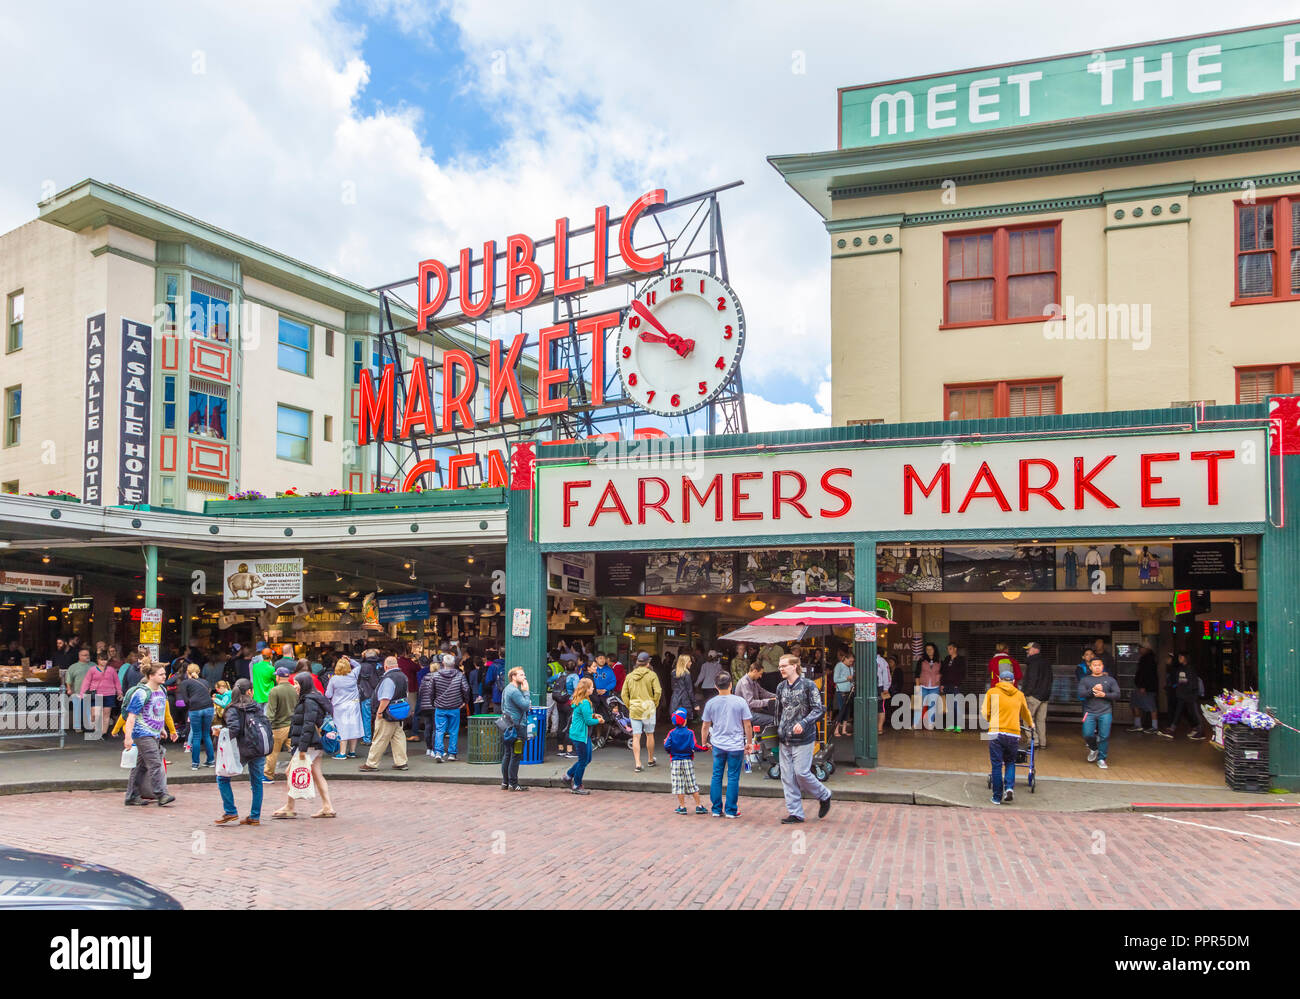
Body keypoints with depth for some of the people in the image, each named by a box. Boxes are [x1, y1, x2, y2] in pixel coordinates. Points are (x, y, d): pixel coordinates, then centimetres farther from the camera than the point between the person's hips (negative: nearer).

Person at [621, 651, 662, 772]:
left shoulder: (629, 676, 7)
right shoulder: (651, 674, -3)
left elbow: (624, 695, 6)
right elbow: (658, 691, -12)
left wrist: (629, 706, 13)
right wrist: (655, 704, 2)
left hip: (634, 709, 2)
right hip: (648, 708, -2)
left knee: (636, 737, 0)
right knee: (649, 735, 13)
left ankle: (637, 764, -6)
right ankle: (650, 760, 26)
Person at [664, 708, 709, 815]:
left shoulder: (672, 733, -4)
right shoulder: (690, 733, -8)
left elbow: (667, 746, -12)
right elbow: (694, 746, -16)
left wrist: (665, 742, 10)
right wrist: (704, 748, -4)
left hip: (675, 762, 0)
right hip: (688, 761, 0)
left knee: (679, 784, 5)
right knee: (693, 784, 7)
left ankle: (682, 807, 6)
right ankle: (699, 806, 10)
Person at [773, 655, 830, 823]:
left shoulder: (808, 685, -7)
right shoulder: (781, 688, 10)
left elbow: (818, 709, -11)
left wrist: (803, 723, -23)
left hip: (803, 738, -6)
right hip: (785, 740, 6)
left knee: (801, 773, -8)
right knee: (787, 776, 4)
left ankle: (824, 796, 18)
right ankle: (795, 813, 12)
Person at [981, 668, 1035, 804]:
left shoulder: (991, 692, 8)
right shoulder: (1019, 695, 17)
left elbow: (985, 714, 5)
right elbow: (1025, 713, 34)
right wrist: (1031, 724, 54)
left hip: (996, 733, -2)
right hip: (1014, 734, 2)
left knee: (996, 765, 4)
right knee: (1010, 762, 19)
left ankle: (997, 797, 6)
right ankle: (1009, 788, -2)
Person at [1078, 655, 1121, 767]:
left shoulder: (1110, 680, 11)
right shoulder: (1085, 680, 10)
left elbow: (1117, 695, 4)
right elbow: (1081, 694, -5)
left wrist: (1104, 694, -10)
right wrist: (1092, 690, -20)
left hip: (1105, 713, 0)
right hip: (1090, 712, 0)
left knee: (1104, 736, -5)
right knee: (1087, 734, -8)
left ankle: (1101, 759, 10)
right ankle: (1093, 749, 23)